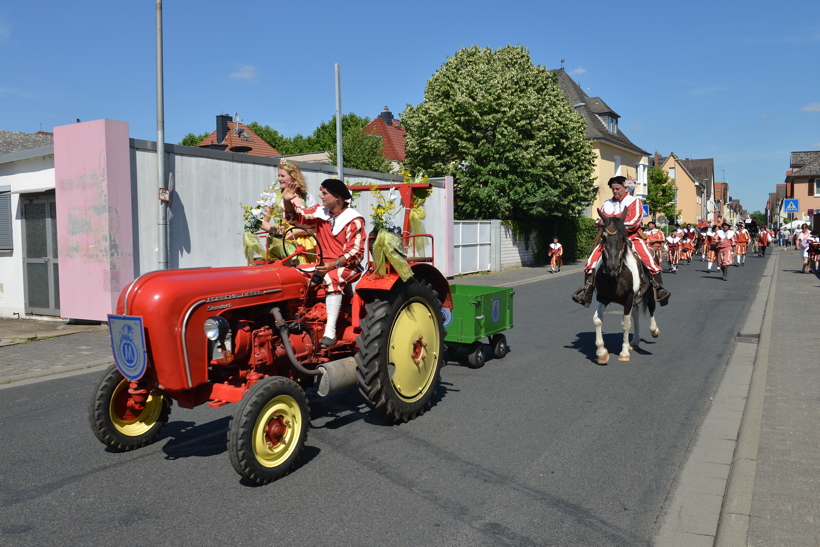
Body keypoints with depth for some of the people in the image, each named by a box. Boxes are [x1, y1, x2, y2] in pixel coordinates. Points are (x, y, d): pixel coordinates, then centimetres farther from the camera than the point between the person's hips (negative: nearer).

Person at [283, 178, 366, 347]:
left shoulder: (354, 220, -13)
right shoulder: (320, 212, 6)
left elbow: (355, 251, -16)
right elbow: (295, 216, 13)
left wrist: (333, 265, -26)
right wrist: (288, 201, -8)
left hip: (347, 265, -7)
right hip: (325, 263, 7)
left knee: (332, 278, -37)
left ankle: (330, 332, -43)